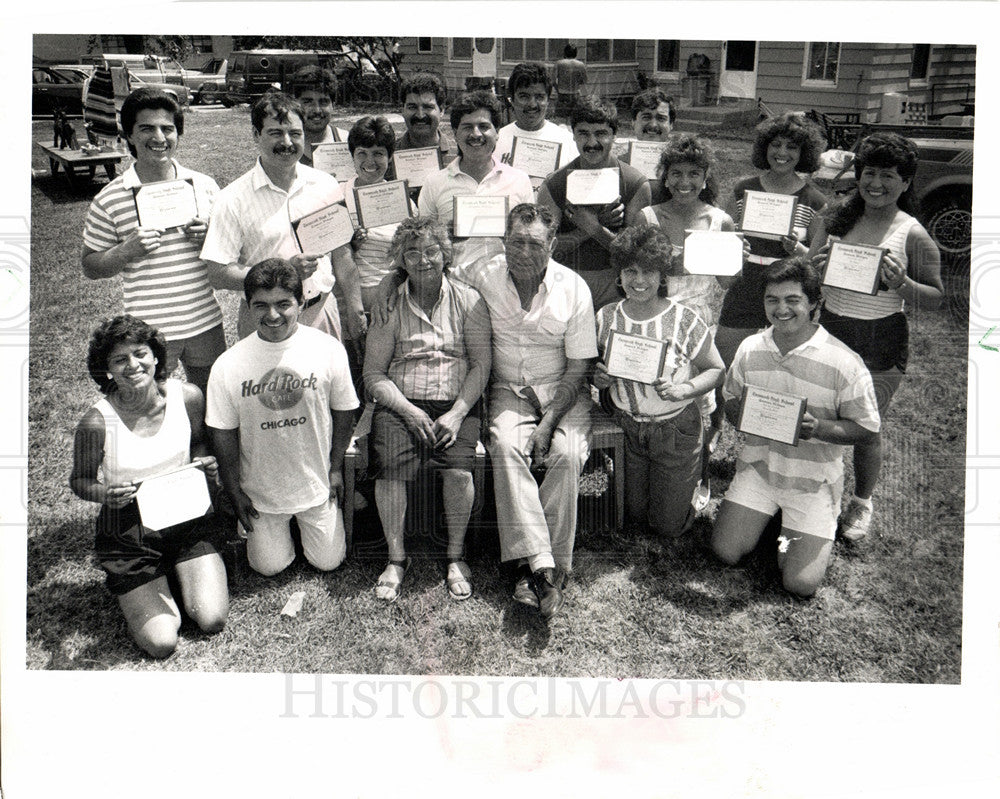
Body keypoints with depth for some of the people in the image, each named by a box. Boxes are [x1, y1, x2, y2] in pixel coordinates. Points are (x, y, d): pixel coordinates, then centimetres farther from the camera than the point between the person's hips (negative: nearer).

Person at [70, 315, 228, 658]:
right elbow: (80, 480, -5)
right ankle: (152, 588, 24)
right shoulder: (96, 423, -21)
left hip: (186, 518, 2)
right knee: (161, 643, -8)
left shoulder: (187, 397, -12)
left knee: (212, 621, -8)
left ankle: (180, 572, 22)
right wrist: (106, 494, -27)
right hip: (129, 534, -2)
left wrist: (204, 462, -13)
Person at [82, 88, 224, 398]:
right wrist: (127, 251, -17)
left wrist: (211, 237, -10)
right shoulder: (109, 200, -5)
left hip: (206, 325, 3)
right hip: (149, 334, -2)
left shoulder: (204, 186, 3)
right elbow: (90, 267, 1)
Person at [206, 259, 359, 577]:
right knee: (269, 567, 10)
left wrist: (336, 469, 2)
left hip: (317, 483, 1)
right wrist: (235, 492, -2)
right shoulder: (227, 366, -17)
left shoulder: (329, 350, -15)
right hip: (260, 489, 0)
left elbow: (343, 412, -2)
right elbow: (223, 434, -6)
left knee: (328, 561, 11)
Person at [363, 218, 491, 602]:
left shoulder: (468, 300, 7)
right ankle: (396, 558, -5)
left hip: (456, 402, -1)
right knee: (389, 467, -25)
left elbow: (481, 364, 0)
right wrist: (408, 411, -12)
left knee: (459, 468, -27)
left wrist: (456, 413, -13)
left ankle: (456, 556, -3)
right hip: (401, 402, 1)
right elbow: (373, 373, 4)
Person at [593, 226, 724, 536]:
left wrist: (683, 389, -23)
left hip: (676, 431, -2)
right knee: (631, 518, 11)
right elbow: (598, 369, 8)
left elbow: (717, 370, -6)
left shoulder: (684, 320, -15)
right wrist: (599, 379, -15)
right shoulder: (606, 318, -5)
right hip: (627, 427, 3)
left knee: (668, 525, 8)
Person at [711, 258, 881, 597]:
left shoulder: (843, 363, -17)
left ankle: (793, 530, 24)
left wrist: (818, 428, -27)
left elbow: (866, 428, -10)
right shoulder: (750, 348, -2)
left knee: (801, 583, -9)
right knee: (725, 552, -5)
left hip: (813, 479, -3)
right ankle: (770, 515, 24)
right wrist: (741, 414, -14)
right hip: (759, 465, 4)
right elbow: (731, 401, 11)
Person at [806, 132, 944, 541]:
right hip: (828, 329, 3)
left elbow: (937, 297, -4)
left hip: (880, 343, -3)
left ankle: (862, 503, 31)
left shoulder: (912, 235, -9)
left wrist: (901, 284, -22)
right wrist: (816, 264, -13)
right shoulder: (835, 218, 2)